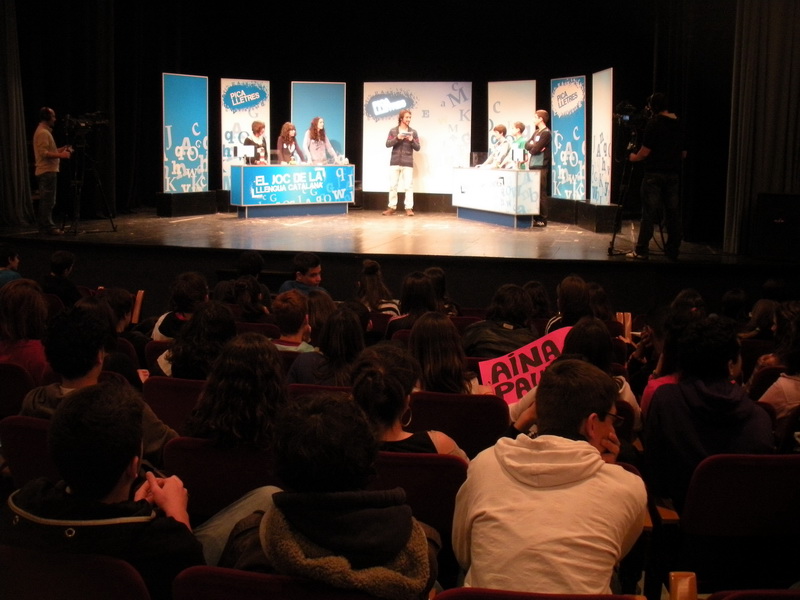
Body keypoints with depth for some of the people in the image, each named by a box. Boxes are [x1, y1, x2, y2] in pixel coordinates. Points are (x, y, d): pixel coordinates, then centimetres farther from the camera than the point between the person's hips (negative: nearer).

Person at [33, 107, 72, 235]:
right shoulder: (43, 133, -13)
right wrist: (60, 155, -21)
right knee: (48, 201, -10)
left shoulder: (43, 131, 18)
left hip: (45, 171, 11)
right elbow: (44, 153, -21)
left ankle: (43, 225, 17)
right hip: (47, 171, -11)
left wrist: (61, 150, 16)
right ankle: (48, 227, -10)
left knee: (45, 201, 13)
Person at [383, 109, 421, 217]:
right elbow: (388, 144, -1)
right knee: (392, 185, 2)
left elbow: (417, 148, 5)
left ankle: (409, 208, -2)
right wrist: (397, 138, -16)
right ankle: (392, 207, 10)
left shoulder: (413, 132, 7)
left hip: (408, 163, -1)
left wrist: (412, 140, -13)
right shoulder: (393, 131, 7)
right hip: (395, 162, 1)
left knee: (408, 186, -5)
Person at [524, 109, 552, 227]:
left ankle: (542, 219, -5)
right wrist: (534, 146, -7)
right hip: (533, 166, 9)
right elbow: (527, 145, 10)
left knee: (541, 193, -7)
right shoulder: (536, 132, 18)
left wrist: (532, 147, 3)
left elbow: (535, 150, -16)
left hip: (541, 167, -9)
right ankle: (536, 217, 16)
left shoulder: (546, 133, -10)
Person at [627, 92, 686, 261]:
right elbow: (683, 154, 13)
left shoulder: (654, 123, -10)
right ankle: (673, 250, 10)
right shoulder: (678, 124, 9)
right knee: (672, 212, 8)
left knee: (649, 213, -5)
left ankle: (641, 251, -4)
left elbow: (645, 151, -13)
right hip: (673, 174, 6)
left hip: (654, 174, -6)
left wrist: (634, 157, 6)